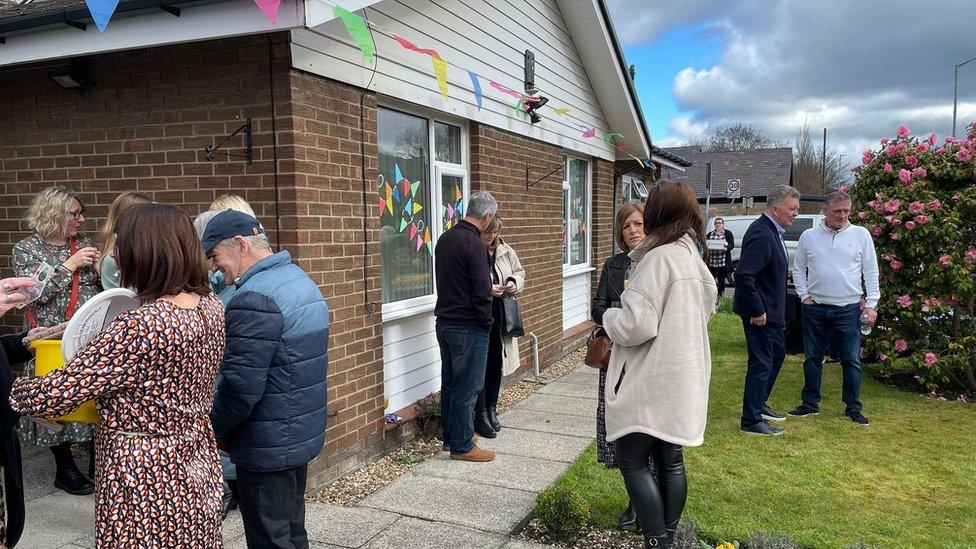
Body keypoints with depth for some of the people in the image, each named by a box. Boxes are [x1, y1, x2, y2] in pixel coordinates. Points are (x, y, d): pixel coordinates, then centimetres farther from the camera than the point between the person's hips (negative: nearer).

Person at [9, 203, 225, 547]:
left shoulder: (141, 327, -27)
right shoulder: (211, 306, -5)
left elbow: (54, 394, -21)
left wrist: (12, 390, 0)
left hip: (145, 482, -7)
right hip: (197, 467, 7)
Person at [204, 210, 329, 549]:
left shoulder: (254, 299, -22)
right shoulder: (300, 280, 9)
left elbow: (240, 386, -25)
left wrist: (215, 432, -6)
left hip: (268, 450, -9)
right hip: (305, 434, 9)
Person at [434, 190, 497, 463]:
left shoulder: (444, 239, 9)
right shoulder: (473, 243, -18)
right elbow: (481, 291, -19)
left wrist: (487, 289, 24)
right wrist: (486, 323, -6)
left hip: (444, 322, 9)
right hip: (468, 327, -9)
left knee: (449, 384, 17)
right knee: (467, 387, 1)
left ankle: (450, 437, 29)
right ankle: (462, 446, 10)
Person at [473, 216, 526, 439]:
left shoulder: (506, 251, 6)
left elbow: (520, 272, 19)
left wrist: (515, 282, -2)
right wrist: (486, 289, -23)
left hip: (501, 317, 6)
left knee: (497, 364, 14)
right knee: (481, 365, 1)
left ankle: (492, 409, 30)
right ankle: (481, 415, 13)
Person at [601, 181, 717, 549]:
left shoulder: (658, 258, -17)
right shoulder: (693, 257, 10)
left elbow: (636, 325, -24)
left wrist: (610, 318, -3)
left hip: (651, 382, -9)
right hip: (682, 378, 9)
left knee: (632, 461, -1)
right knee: (670, 460, 15)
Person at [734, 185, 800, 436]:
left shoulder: (772, 231, 10)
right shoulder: (762, 235, -23)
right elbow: (743, 275, -32)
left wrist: (774, 310, 16)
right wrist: (757, 311, -25)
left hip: (771, 311, 11)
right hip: (760, 313, -11)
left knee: (777, 354, 22)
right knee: (762, 364, -2)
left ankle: (759, 405, 37)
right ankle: (751, 421, 10)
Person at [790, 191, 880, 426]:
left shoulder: (861, 235, 1)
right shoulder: (809, 236, 3)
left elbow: (871, 272, 2)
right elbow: (798, 269, 9)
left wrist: (871, 304, -3)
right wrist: (804, 296, 0)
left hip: (849, 309, -1)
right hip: (815, 308, 1)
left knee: (852, 361, 3)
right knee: (813, 358, 9)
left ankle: (853, 408, 15)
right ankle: (810, 403, 21)